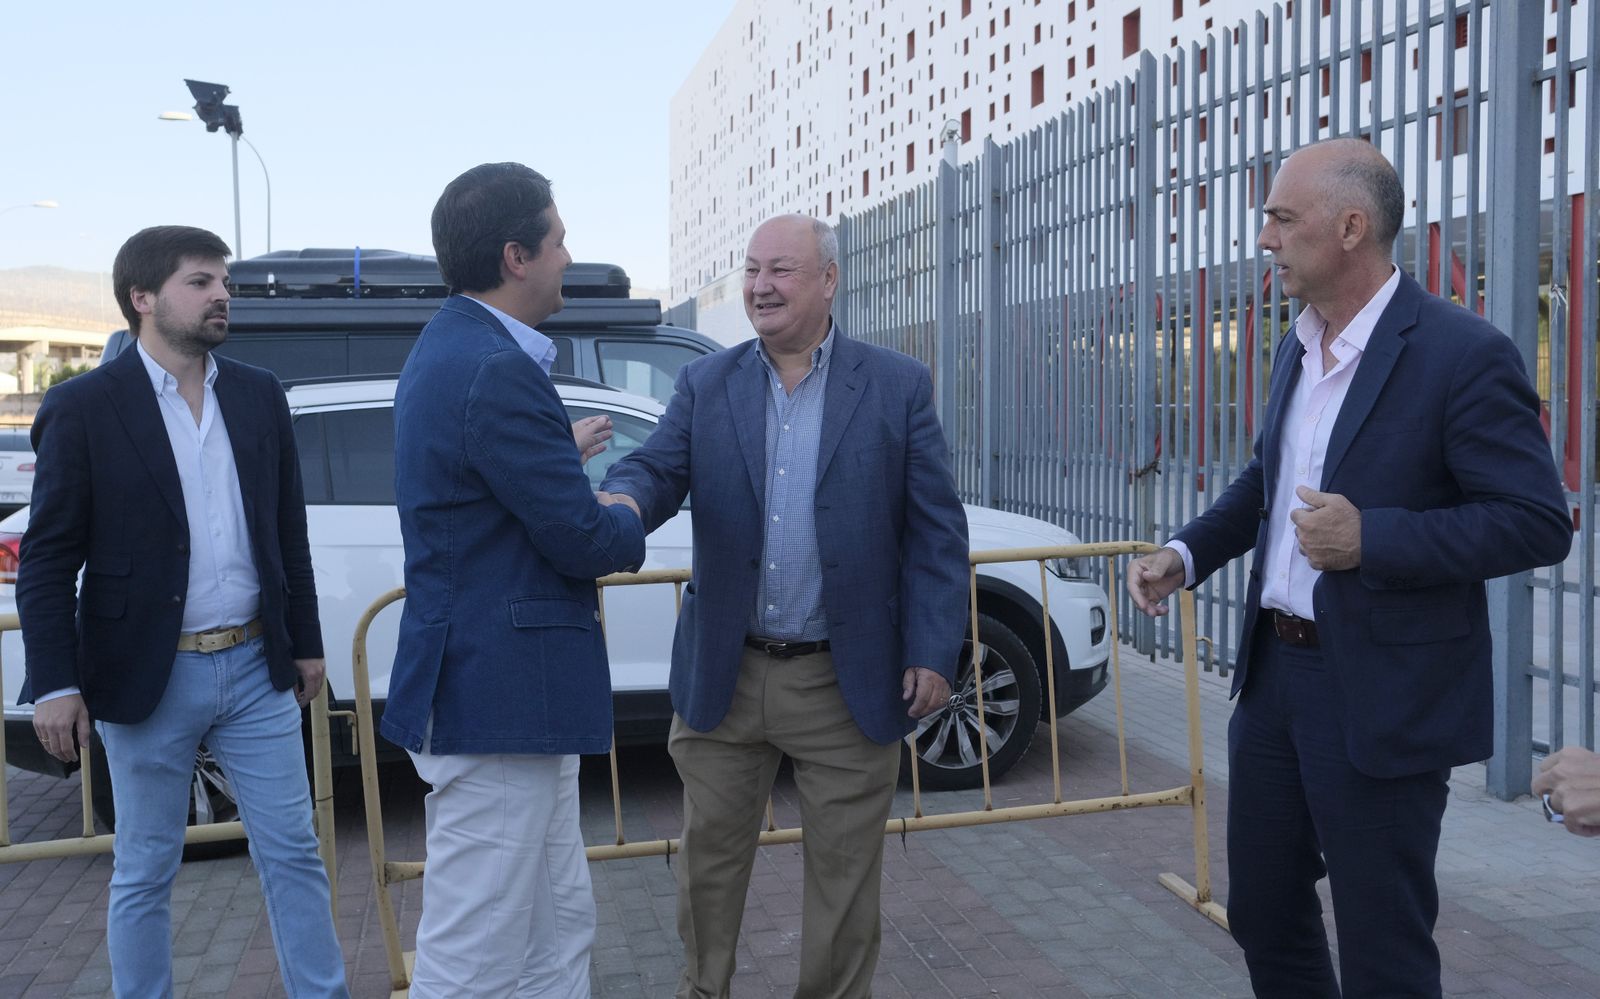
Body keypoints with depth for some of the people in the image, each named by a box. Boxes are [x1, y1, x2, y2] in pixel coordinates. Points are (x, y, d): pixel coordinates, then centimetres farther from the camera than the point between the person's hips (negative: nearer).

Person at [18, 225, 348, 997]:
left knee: (293, 853, 9)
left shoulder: (259, 396, 6)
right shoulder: (83, 407, -7)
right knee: (144, 873, 10)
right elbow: (46, 559, -7)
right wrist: (56, 683, -11)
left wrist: (306, 643, 12)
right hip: (148, 678, -3)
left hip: (256, 669, 4)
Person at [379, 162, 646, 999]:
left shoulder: (450, 349, 13)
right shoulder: (496, 371, -21)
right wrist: (630, 528, 1)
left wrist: (569, 467, 3)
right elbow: (582, 538, -19)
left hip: (496, 691, 11)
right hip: (498, 699, -11)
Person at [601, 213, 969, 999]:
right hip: (723, 678, 2)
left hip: (847, 684, -2)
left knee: (845, 872, 11)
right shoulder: (704, 385, 4)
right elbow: (657, 469, -7)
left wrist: (932, 652, -9)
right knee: (708, 860, 15)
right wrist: (621, 500, -32)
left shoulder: (898, 387, -2)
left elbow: (936, 532, -3)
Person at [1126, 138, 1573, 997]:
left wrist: (1371, 537, -26)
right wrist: (1186, 554, 7)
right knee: (1261, 909, 19)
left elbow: (1539, 524, -18)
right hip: (1272, 672, 8)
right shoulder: (1297, 351, 8)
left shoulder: (1463, 354, -16)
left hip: (1382, 698, -7)